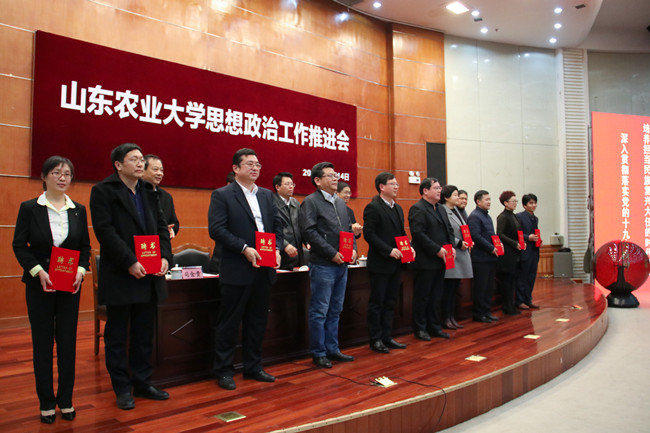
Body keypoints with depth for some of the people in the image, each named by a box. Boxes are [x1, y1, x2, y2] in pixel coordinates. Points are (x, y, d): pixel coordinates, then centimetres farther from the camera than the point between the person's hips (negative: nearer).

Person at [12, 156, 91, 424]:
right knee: (43, 342, 6)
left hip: (71, 284, 2)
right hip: (39, 285, -2)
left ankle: (65, 400, 19)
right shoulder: (29, 208, -1)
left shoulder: (78, 210, 6)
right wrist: (38, 271, -16)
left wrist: (81, 269, -9)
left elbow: (85, 246, 8)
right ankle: (46, 402, 18)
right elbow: (19, 245, -3)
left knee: (68, 341, 6)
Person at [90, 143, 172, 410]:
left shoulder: (149, 192, 14)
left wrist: (165, 257, -4)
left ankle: (142, 382, 26)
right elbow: (105, 231, -14)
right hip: (120, 276, -6)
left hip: (149, 276, 6)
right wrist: (130, 263, -20)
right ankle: (122, 388, 18)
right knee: (117, 335, 6)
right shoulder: (103, 191, -5)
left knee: (145, 333, 13)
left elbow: (161, 227, 12)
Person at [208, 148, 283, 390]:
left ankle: (253, 367, 27)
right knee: (229, 323, 4)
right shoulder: (222, 195, -4)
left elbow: (277, 225, 14)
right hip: (237, 271, -6)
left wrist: (276, 249, -4)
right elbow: (216, 229, -14)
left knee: (258, 322, 14)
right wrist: (244, 249, -20)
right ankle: (224, 371, 17)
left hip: (263, 270, 6)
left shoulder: (267, 195, 14)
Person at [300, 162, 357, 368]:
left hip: (342, 265, 8)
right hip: (323, 265, -7)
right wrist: (332, 253, -18)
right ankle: (318, 353, 11)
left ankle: (332, 350, 24)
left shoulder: (340, 202, 17)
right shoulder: (310, 202, -7)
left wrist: (352, 249, 2)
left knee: (335, 311, 14)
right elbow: (309, 232, -16)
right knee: (319, 312, 0)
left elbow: (349, 229, 20)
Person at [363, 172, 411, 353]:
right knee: (377, 303, 1)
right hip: (380, 263, -8)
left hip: (396, 263, 8)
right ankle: (375, 340, 10)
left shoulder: (398, 208, 16)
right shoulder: (373, 207, -10)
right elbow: (369, 234, -17)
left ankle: (386, 337, 22)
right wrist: (389, 250, -20)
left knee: (390, 302, 13)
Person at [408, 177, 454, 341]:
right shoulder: (417, 209, -12)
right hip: (425, 261, -9)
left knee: (436, 297, 15)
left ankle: (435, 327, 25)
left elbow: (449, 229, 20)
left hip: (440, 260, 9)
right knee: (422, 297, 2)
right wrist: (437, 250, -20)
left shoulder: (440, 209, 17)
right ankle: (420, 329, 13)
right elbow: (418, 234, -20)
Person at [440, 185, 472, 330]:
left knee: (455, 288, 12)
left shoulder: (456, 211, 17)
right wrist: (458, 243, -16)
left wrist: (467, 241, 7)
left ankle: (452, 317, 19)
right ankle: (446, 319, 5)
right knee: (449, 288, -4)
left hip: (461, 254, 9)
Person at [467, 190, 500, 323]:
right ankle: (478, 314, 6)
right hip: (480, 258, -9)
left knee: (489, 287, 13)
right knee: (480, 287, -2)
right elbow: (476, 236, -20)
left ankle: (487, 311, 22)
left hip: (490, 257, 9)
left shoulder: (487, 216, 19)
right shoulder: (474, 216, -12)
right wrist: (491, 248, -17)